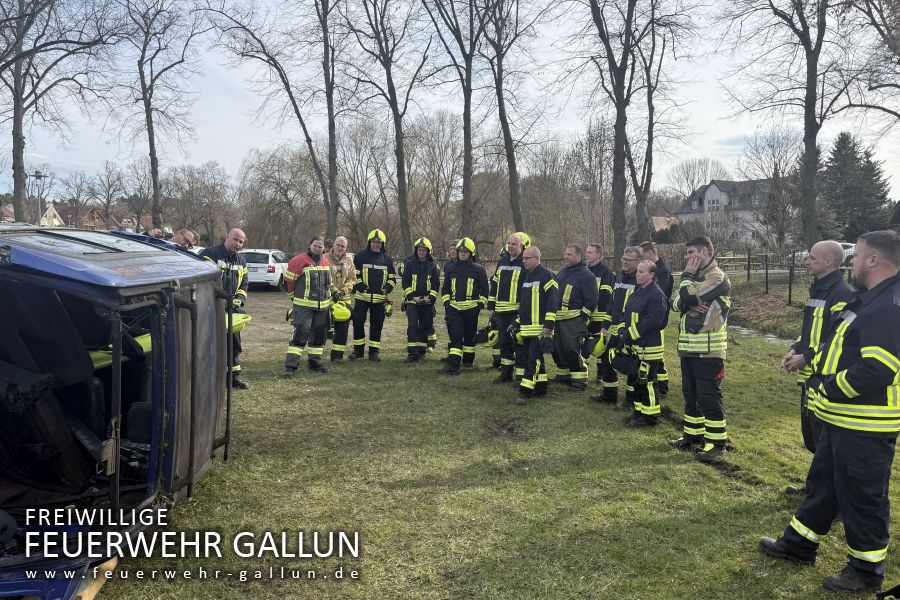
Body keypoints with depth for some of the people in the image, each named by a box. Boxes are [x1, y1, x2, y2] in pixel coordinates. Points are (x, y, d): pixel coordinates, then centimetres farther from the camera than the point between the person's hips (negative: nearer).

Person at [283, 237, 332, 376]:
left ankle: (315, 363, 26)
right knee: (300, 335, -10)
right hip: (304, 306, -6)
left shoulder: (326, 262, 11)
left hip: (322, 307, 7)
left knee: (319, 336, 13)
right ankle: (290, 366, -6)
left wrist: (328, 299, 23)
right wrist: (294, 296, 5)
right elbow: (288, 280, -3)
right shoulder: (300, 260, -10)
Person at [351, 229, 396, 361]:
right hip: (362, 296, -2)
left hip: (380, 298, 2)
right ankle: (358, 350, 12)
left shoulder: (387, 259, 10)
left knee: (377, 325, 6)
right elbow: (354, 274, 4)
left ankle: (374, 351, 15)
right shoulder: (360, 257, 3)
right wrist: (359, 285, -11)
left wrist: (387, 288, -4)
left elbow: (392, 277, 14)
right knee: (358, 322, -1)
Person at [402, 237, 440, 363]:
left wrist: (431, 298, -4)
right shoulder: (410, 264, 3)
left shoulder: (433, 266, 7)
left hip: (427, 302, 2)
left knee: (425, 327, 5)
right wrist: (411, 296, -8)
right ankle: (412, 353, -9)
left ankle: (421, 352, 15)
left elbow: (436, 284, 7)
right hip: (412, 301, -2)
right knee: (412, 326, -10)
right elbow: (405, 282, 1)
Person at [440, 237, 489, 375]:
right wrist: (446, 302, 7)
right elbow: (445, 288, 19)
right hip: (454, 308, 2)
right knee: (455, 336, -7)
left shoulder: (478, 269, 2)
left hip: (471, 308, -1)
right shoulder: (451, 269, 12)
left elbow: (484, 289, 5)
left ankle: (468, 359, 28)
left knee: (469, 336, 11)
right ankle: (453, 365, -13)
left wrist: (480, 304, -3)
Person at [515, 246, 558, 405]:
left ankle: (525, 392, -7)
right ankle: (541, 388, 24)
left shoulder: (546, 276, -11)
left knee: (533, 359, -8)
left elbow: (552, 302, -15)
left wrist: (548, 327, -19)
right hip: (526, 327, 9)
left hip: (539, 328, -9)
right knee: (535, 358, 14)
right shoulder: (526, 276, 17)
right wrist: (518, 321, 21)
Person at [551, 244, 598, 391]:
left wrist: (582, 319, -14)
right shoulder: (562, 272, 17)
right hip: (558, 318, 8)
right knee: (557, 349, 13)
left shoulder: (586, 275, -8)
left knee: (572, 351, -9)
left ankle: (579, 381, 3)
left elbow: (591, 301, -11)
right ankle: (563, 376, 28)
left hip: (573, 320, -8)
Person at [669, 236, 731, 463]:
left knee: (709, 396, -3)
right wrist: (689, 305, -16)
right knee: (690, 394, 16)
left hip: (708, 349, -9)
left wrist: (687, 276, -8)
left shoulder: (716, 277, -13)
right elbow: (676, 302, 4)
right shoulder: (694, 277, 16)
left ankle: (717, 444, 5)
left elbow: (687, 298, -22)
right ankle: (693, 435, 29)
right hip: (689, 347, 9)